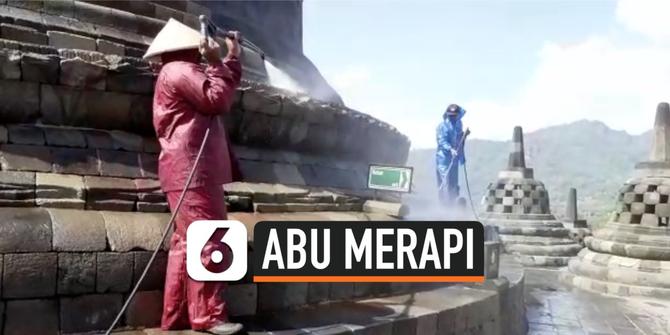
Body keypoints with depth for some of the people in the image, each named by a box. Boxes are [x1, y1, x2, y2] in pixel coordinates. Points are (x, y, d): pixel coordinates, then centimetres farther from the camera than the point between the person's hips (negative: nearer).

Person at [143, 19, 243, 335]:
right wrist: (216, 63, -3)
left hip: (191, 171, 11)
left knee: (186, 243, 8)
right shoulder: (180, 71, -7)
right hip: (192, 171, -11)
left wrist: (232, 57, 20)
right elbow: (218, 99, -14)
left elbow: (218, 89, 26)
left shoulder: (182, 73, 27)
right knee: (206, 242, -11)